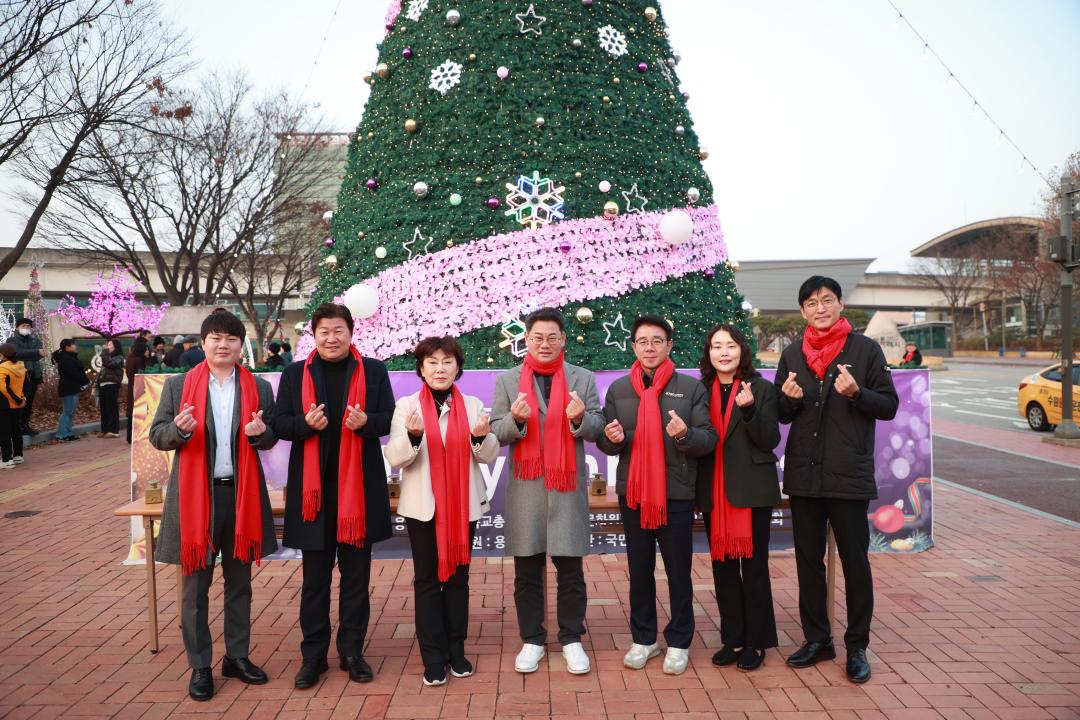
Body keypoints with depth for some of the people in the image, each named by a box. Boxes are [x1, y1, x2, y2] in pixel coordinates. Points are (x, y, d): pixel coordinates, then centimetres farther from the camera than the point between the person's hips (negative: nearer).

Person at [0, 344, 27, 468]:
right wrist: (23, 398, 7)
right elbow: (25, 385, 8)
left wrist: (17, 400, -17)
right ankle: (18, 456, 22)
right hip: (17, 406, 7)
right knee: (16, 430, 15)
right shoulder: (21, 366, 4)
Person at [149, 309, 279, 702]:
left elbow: (271, 438, 9)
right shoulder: (178, 385, 1)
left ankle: (237, 656, 29)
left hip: (242, 494, 2)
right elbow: (156, 435, 2)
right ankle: (200, 666, 20)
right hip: (195, 494, -1)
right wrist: (179, 429, -20)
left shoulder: (259, 388, 4)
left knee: (239, 581, 14)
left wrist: (260, 433, -14)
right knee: (195, 585, 6)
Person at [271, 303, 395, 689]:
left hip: (359, 486, 0)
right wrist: (306, 422, -18)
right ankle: (313, 654, 22)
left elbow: (389, 419, 3)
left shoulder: (373, 371, 4)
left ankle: (352, 651, 23)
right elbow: (279, 424, 3)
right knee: (315, 577, 9)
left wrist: (365, 422, -19)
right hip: (312, 487, 0)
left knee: (356, 575, 10)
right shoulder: (295, 374, 6)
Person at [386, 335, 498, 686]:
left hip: (464, 505, 2)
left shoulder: (473, 405, 3)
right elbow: (395, 459, -7)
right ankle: (433, 657, 13)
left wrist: (481, 437, -18)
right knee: (427, 579, 4)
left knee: (458, 576, 11)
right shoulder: (406, 405, -2)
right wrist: (412, 436, -26)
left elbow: (490, 455, 4)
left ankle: (456, 650, 23)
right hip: (423, 506, -2)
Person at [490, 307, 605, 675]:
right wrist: (516, 419, -19)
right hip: (525, 487, 1)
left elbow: (597, 428, 1)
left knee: (570, 569, 6)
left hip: (568, 486, 0)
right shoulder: (507, 380, 5)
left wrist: (580, 418, -20)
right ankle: (532, 640, 22)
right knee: (527, 572, 8)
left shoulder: (583, 379, 6)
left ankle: (572, 639, 21)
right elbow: (496, 432, 1)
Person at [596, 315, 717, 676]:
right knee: (639, 570, 13)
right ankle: (643, 639, 27)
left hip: (676, 493, -2)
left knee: (678, 571, 7)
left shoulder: (692, 388, -2)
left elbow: (709, 439, -6)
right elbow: (605, 443, 9)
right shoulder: (617, 389, 6)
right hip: (632, 493, 3)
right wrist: (612, 439, -14)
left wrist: (685, 435, -26)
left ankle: (679, 642, 23)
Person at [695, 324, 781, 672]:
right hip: (714, 491, 3)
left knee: (753, 565, 4)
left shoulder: (761, 389, -2)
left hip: (752, 489, -3)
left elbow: (771, 440, -9)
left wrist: (749, 408, -21)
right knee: (723, 565, 9)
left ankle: (755, 642, 16)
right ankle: (732, 639, 21)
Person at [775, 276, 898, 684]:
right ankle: (817, 639, 25)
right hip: (803, 476, 4)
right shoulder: (792, 355, 9)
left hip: (849, 477, -4)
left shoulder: (865, 349, -1)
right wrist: (789, 399, -10)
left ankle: (857, 647, 18)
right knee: (808, 561, 11)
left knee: (855, 563, 4)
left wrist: (856, 393, -21)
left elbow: (889, 406, -2)